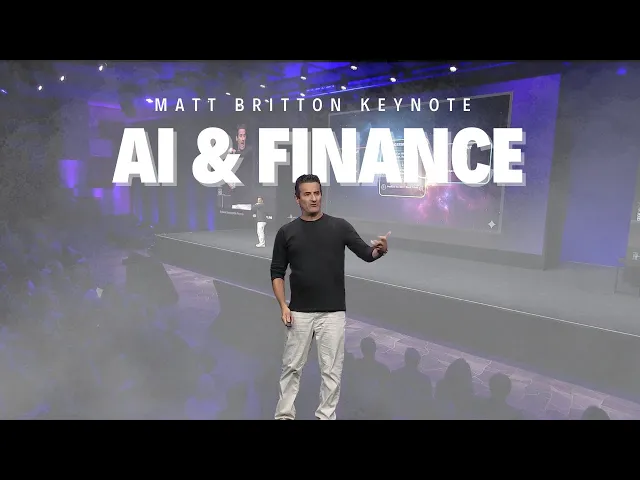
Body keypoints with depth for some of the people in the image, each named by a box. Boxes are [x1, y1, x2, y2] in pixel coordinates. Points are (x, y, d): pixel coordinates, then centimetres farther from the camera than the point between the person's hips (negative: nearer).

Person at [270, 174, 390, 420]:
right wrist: (283, 306, -6)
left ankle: (326, 417, 21)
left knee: (331, 370, 6)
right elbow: (277, 272, 4)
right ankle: (284, 415, 26)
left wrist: (380, 249, -32)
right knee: (291, 367, 10)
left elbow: (366, 254, -9)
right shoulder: (286, 232, 2)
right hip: (299, 313, 1)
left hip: (333, 312, -1)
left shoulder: (339, 226, -1)